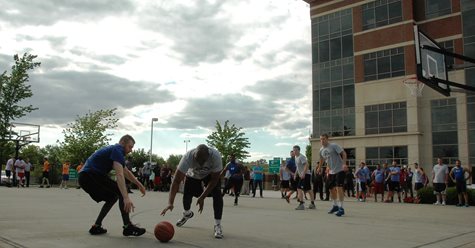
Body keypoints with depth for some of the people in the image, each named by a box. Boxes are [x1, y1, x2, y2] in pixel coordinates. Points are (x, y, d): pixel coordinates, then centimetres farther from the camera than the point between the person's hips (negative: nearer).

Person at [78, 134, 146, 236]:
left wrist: (139, 184, 29)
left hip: (84, 177, 10)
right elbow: (119, 175, -24)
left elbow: (126, 172, 32)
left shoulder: (114, 150, 22)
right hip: (91, 175, -10)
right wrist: (126, 198, -31)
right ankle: (127, 227, -8)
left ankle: (96, 227, 17)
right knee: (121, 192, -8)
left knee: (112, 197, 19)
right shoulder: (117, 150, -10)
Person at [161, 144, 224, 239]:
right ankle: (187, 213, 34)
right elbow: (176, 180, -41)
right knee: (187, 194, -1)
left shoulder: (216, 156, -41)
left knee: (217, 194, -20)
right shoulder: (188, 156, -41)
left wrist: (202, 197, -32)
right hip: (193, 174, 1)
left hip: (210, 174, -1)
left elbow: (214, 179, -28)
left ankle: (217, 225, -8)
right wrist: (170, 203, -50)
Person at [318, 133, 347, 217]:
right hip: (331, 172, 8)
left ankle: (341, 208, -13)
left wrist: (344, 163, -29)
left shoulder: (334, 146, -14)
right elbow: (322, 159, 26)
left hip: (339, 170, -8)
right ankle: (335, 205, 31)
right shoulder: (321, 150, 7)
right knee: (332, 189, 13)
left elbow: (343, 153, -18)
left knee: (339, 188, -17)